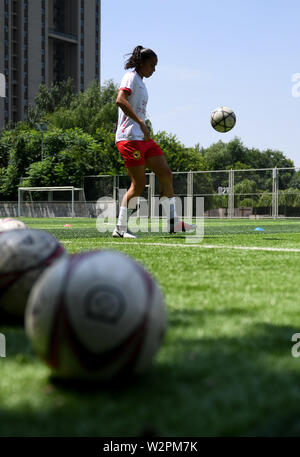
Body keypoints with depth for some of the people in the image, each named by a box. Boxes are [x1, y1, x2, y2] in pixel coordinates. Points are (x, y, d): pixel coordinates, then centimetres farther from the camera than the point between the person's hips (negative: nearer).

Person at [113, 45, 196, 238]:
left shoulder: (141, 83, 22)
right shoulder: (131, 77, -6)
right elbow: (120, 100, -23)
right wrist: (141, 123, -29)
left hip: (143, 138, 10)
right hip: (130, 137, -10)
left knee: (166, 174, 3)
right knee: (139, 184, -9)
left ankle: (173, 222, 6)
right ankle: (121, 228, -1)